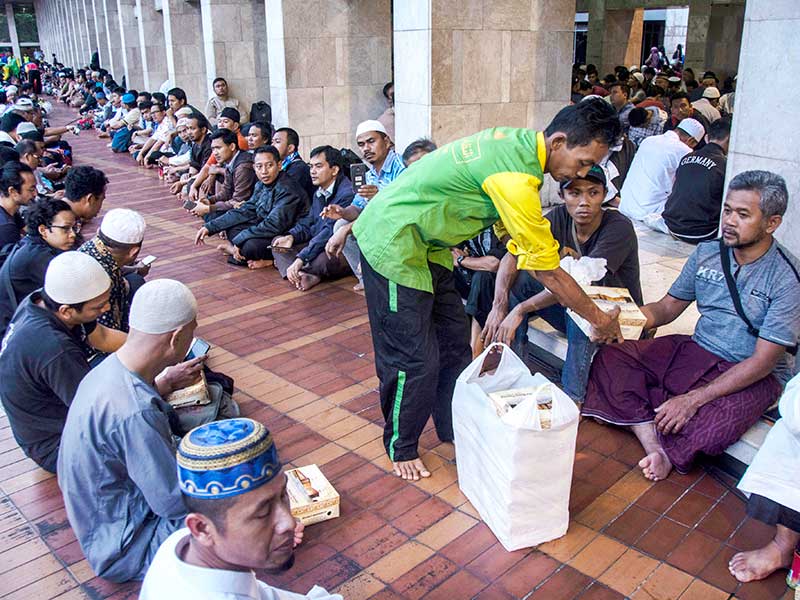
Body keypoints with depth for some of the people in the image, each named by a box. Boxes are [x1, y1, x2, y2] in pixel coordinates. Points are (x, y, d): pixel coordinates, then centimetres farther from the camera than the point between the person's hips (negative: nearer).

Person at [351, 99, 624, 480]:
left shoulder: (518, 141, 0)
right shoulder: (515, 178, -29)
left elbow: (510, 235, 8)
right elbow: (548, 273, -21)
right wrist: (600, 319, -7)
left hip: (424, 244, 10)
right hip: (393, 244, -10)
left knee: (454, 341, 14)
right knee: (416, 359, -3)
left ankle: (454, 430, 30)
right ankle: (401, 448, 19)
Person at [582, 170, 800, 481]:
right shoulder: (707, 252, 1)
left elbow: (763, 362, -19)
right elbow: (667, 308, 7)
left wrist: (694, 399, -27)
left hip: (755, 375, -5)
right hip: (696, 351, 6)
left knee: (711, 429, -38)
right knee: (610, 356, -14)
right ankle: (656, 448, -25)